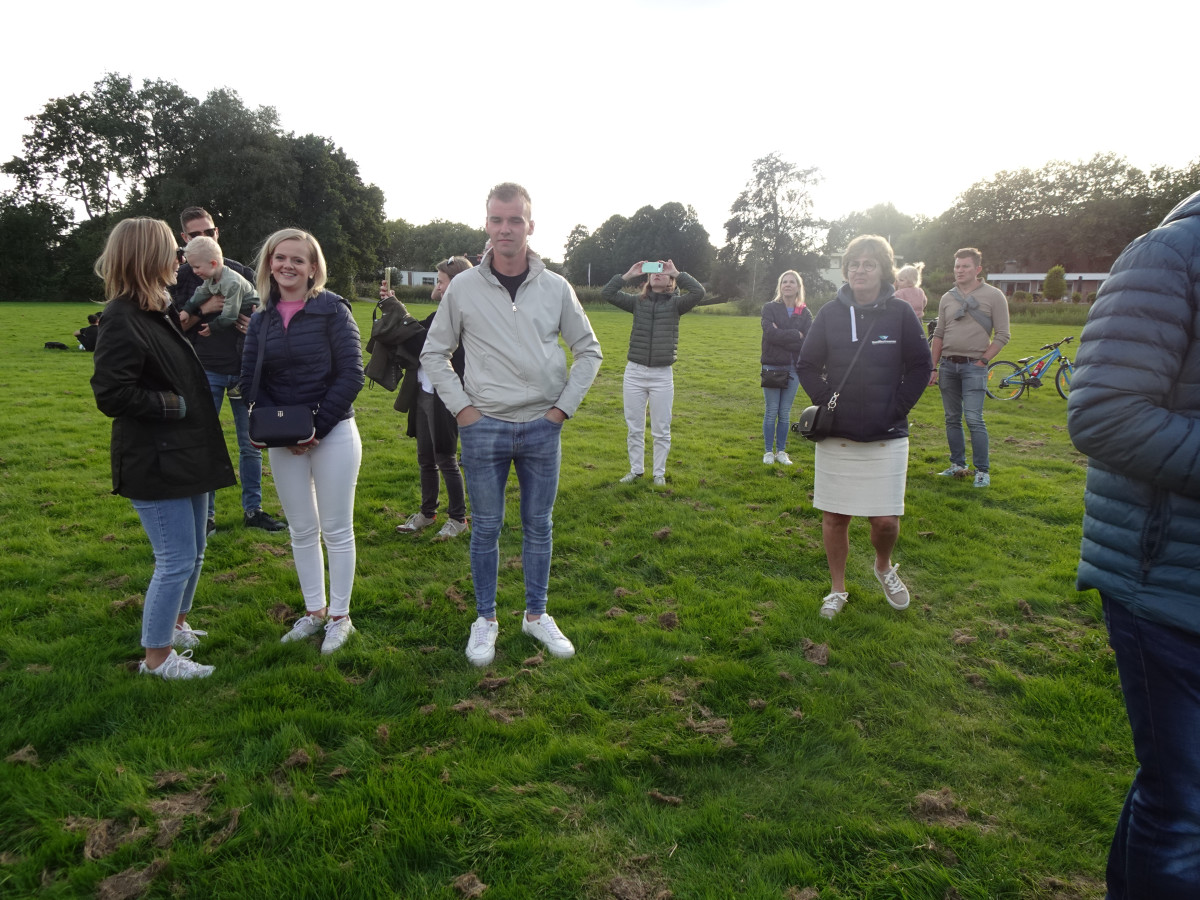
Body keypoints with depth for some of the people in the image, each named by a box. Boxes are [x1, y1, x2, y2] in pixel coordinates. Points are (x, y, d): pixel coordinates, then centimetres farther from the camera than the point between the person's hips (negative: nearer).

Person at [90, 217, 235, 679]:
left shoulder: (159, 312, 12)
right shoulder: (122, 320, -17)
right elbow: (112, 394, -22)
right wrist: (173, 404, -15)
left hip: (185, 455, 9)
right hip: (155, 463, -9)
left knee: (193, 552, 20)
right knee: (176, 561, -2)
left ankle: (176, 626, 39)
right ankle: (157, 656, 15)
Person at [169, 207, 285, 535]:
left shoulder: (242, 272, 9)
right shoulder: (181, 277, 3)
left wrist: (255, 324, -8)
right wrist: (203, 308, -19)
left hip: (243, 369, 2)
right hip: (205, 371, -2)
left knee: (251, 444, 8)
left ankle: (253, 510, 20)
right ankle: (205, 515, 16)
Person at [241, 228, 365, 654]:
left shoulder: (333, 309, -7)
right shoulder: (262, 319, 7)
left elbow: (351, 374, -12)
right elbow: (250, 380, 6)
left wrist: (317, 427, -15)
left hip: (333, 434, -4)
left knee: (335, 530, 4)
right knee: (301, 530, 13)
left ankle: (339, 615, 18)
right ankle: (314, 610, 28)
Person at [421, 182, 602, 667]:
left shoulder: (556, 288, 0)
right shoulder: (464, 287, -2)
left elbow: (588, 351, 9)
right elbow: (434, 352, 6)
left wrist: (564, 407, 1)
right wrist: (461, 408, -3)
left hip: (542, 429, 1)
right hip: (484, 428, -1)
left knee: (538, 526, 12)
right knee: (486, 528, 8)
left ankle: (536, 615, 28)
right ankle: (485, 619, 24)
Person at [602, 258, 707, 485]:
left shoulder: (676, 303, 0)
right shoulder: (637, 301, 5)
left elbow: (699, 292, -17)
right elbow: (607, 293, -4)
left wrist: (676, 273, -13)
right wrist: (629, 274, -10)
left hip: (662, 375, -2)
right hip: (634, 372, 2)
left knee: (661, 430, 7)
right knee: (634, 428, 10)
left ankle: (659, 473, 20)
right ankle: (636, 469, 25)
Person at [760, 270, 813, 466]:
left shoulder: (805, 313, 5)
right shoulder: (770, 308, 0)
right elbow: (770, 333, -17)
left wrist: (782, 336, -13)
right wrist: (795, 335, -14)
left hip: (793, 368, 2)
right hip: (772, 367, -2)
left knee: (785, 413, 9)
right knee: (771, 411, 3)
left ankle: (781, 451, 19)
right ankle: (768, 451, 14)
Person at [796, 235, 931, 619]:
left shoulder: (900, 312, -2)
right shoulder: (830, 313, 2)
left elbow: (920, 367, 3)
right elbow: (807, 365, 8)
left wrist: (897, 408, -5)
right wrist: (826, 401, -3)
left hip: (886, 437, -1)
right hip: (836, 435, 1)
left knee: (886, 518, -2)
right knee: (834, 516, 6)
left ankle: (884, 567, 31)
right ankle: (837, 589, 25)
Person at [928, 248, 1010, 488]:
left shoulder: (993, 296, -1)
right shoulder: (947, 298, 12)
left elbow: (1002, 335, -3)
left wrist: (982, 361, -10)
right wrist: (933, 367, 9)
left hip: (974, 366, -5)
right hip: (948, 364, 5)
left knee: (974, 419, -11)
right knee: (952, 419, 9)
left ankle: (982, 470, -2)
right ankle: (958, 465, 19)